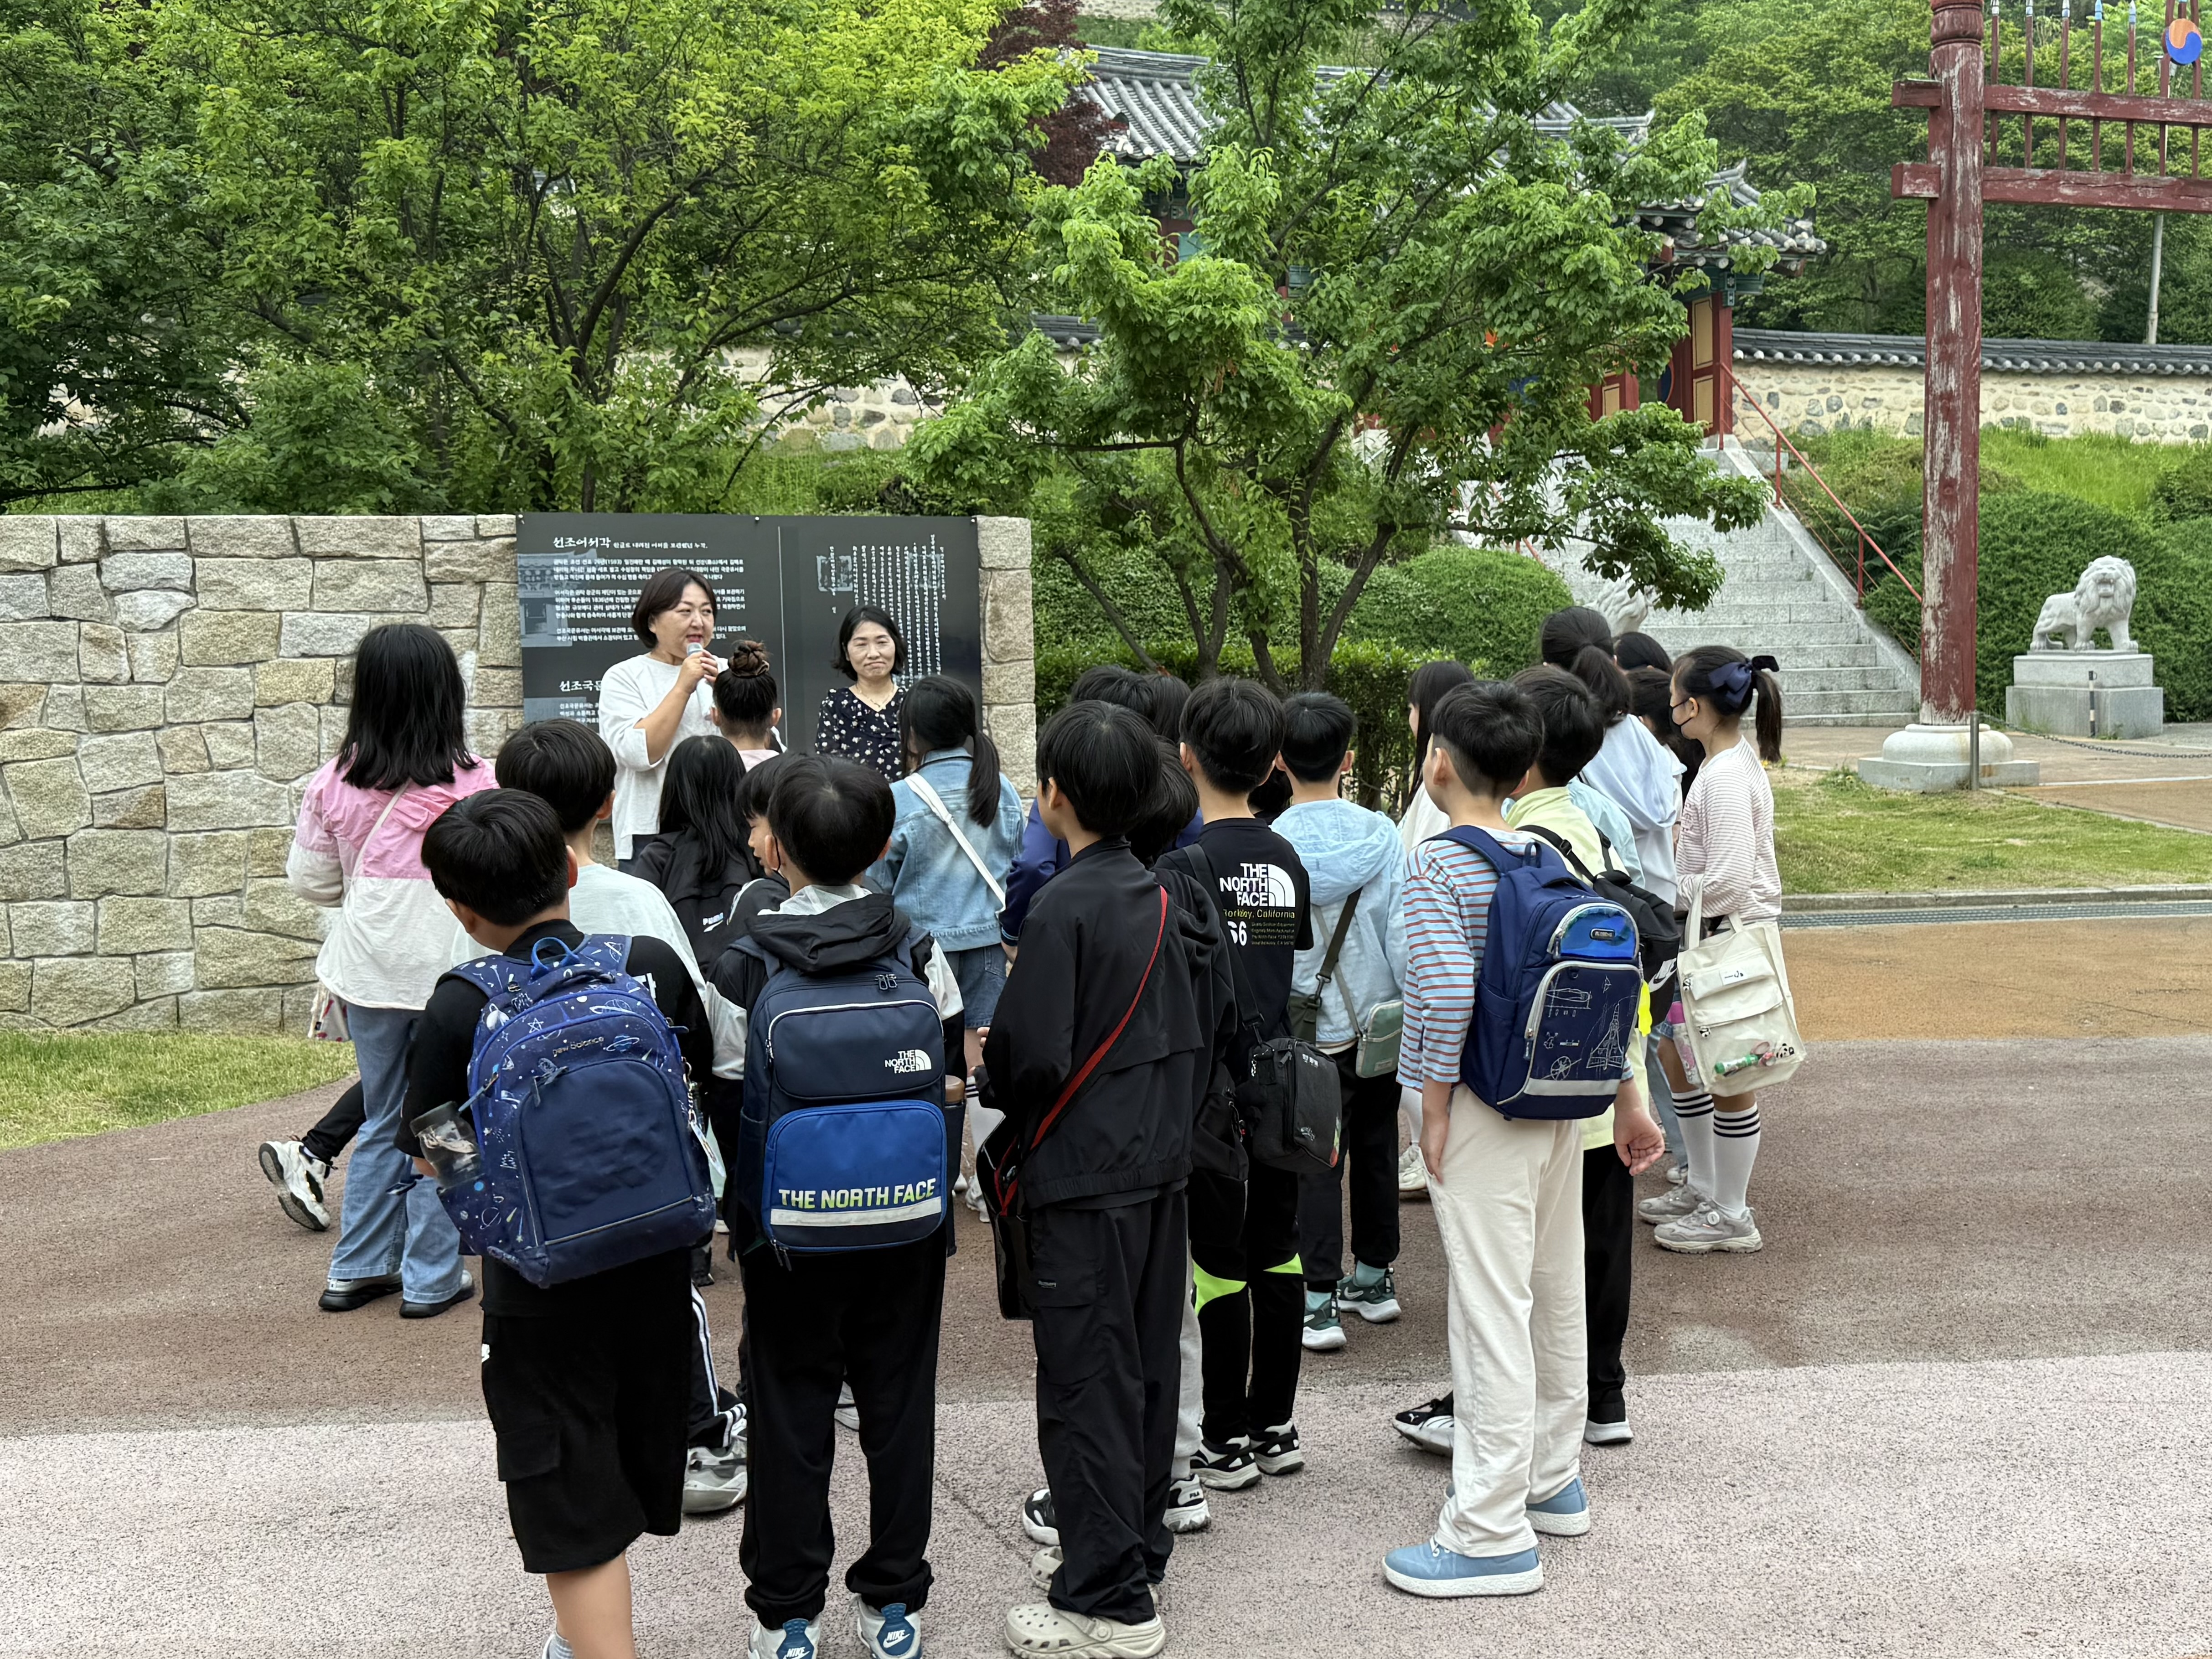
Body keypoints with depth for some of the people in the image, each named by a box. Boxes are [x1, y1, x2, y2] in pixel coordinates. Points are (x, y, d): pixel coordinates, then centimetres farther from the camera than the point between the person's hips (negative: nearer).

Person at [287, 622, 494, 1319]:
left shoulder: (334, 784, -6)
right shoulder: (474, 783, -14)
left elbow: (310, 880, 4)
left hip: (370, 968, 3)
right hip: (451, 967, -3)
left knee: (382, 1119, 19)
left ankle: (359, 1270, 25)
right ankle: (431, 1279, 15)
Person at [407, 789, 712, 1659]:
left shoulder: (461, 1009, -18)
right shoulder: (655, 964, -8)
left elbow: (433, 1158, -9)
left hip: (543, 1285, -5)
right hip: (658, 1266, 5)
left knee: (571, 1504, 7)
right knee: (633, 1462, 24)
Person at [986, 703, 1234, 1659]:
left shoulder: (1067, 906, -18)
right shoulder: (1167, 897, 6)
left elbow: (1032, 1053, -22)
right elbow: (1218, 1022, 13)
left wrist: (991, 1067, -1)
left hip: (1085, 1177, -8)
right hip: (1164, 1162, 8)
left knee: (1084, 1381, -1)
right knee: (1148, 1364, 17)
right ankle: (1135, 1547, 31)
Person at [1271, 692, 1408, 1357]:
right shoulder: (1382, 836, -8)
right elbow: (1404, 936, -7)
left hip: (1310, 1029, -2)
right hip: (1380, 1022, 3)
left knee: (1316, 1160, 4)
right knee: (1376, 1148, 17)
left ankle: (1321, 1299, 2)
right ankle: (1375, 1278, 30)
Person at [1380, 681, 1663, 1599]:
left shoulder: (1436, 864, -13)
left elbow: (1448, 995, -24)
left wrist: (1435, 1111, -14)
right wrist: (1628, 1102, 15)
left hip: (1483, 1112, -8)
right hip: (1560, 1105, 8)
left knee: (1492, 1314, -4)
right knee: (1556, 1296, 17)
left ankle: (1494, 1535, 1)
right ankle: (1553, 1480, 33)